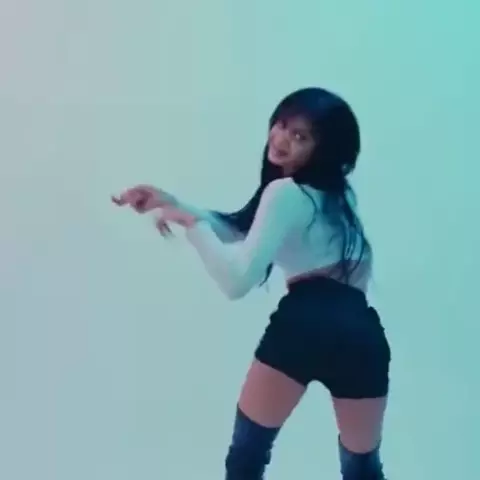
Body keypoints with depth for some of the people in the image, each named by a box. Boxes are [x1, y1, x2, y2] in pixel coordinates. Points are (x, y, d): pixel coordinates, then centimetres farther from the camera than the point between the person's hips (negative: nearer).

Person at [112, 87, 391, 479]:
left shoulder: (285, 192, -2)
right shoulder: (336, 191, 23)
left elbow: (237, 280, -11)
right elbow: (241, 233, 23)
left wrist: (191, 221, 1)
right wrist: (173, 204, 17)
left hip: (303, 324, -7)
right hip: (361, 334, 8)